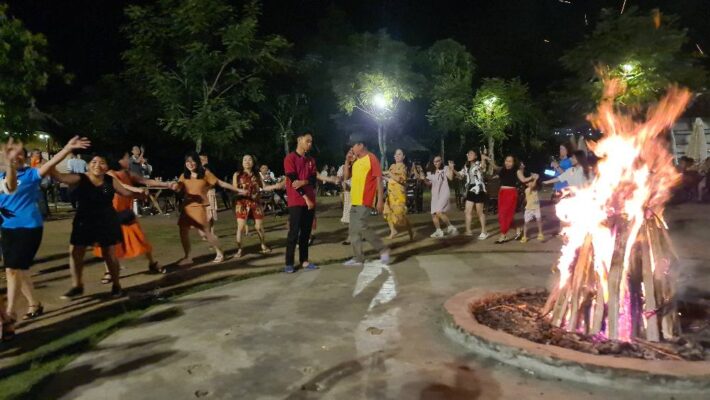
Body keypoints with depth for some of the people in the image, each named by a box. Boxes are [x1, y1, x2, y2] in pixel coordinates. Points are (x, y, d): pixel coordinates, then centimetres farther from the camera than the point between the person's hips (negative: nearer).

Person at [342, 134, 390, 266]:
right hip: (355, 201, 9)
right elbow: (346, 176, 17)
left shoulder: (371, 158, -9)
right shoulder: (355, 161, 15)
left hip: (365, 201, -9)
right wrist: (347, 161, 4)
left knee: (361, 227, -16)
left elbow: (379, 179, -12)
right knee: (353, 229, 6)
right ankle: (358, 258, 12)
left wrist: (380, 200, -16)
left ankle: (383, 250, -1)